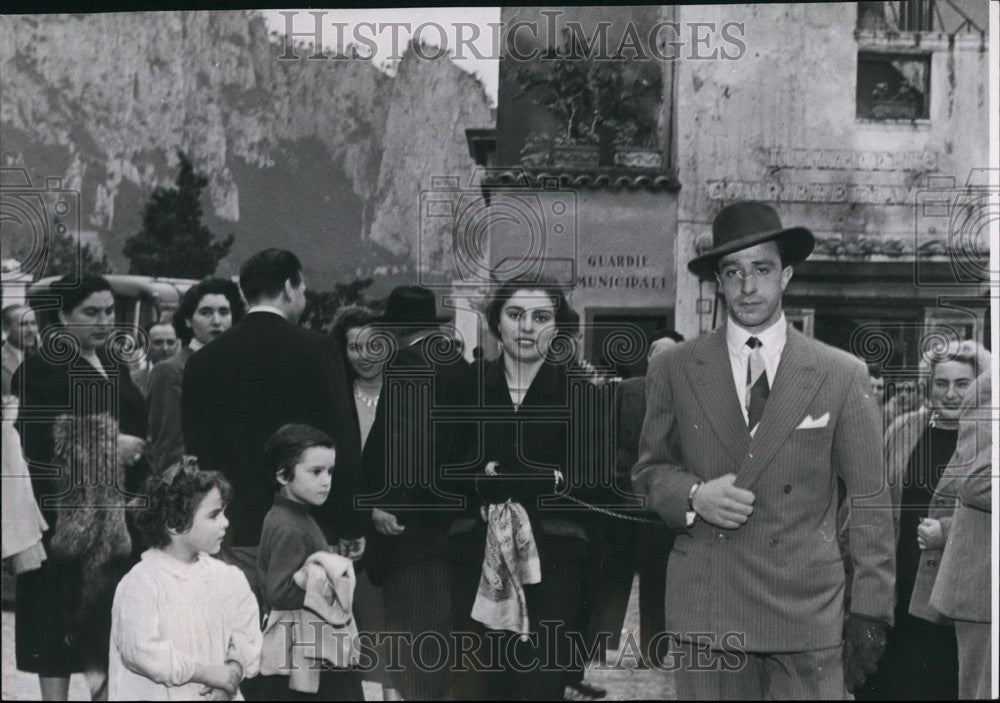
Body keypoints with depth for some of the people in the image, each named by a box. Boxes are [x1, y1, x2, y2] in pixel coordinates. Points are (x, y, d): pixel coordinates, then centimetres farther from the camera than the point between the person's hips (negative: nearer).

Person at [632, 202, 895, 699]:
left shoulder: (842, 376, 4)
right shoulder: (674, 371, 8)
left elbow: (869, 503, 4)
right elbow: (648, 471, 16)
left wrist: (870, 612, -2)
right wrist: (693, 496, -6)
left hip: (808, 618, -1)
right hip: (704, 616, 1)